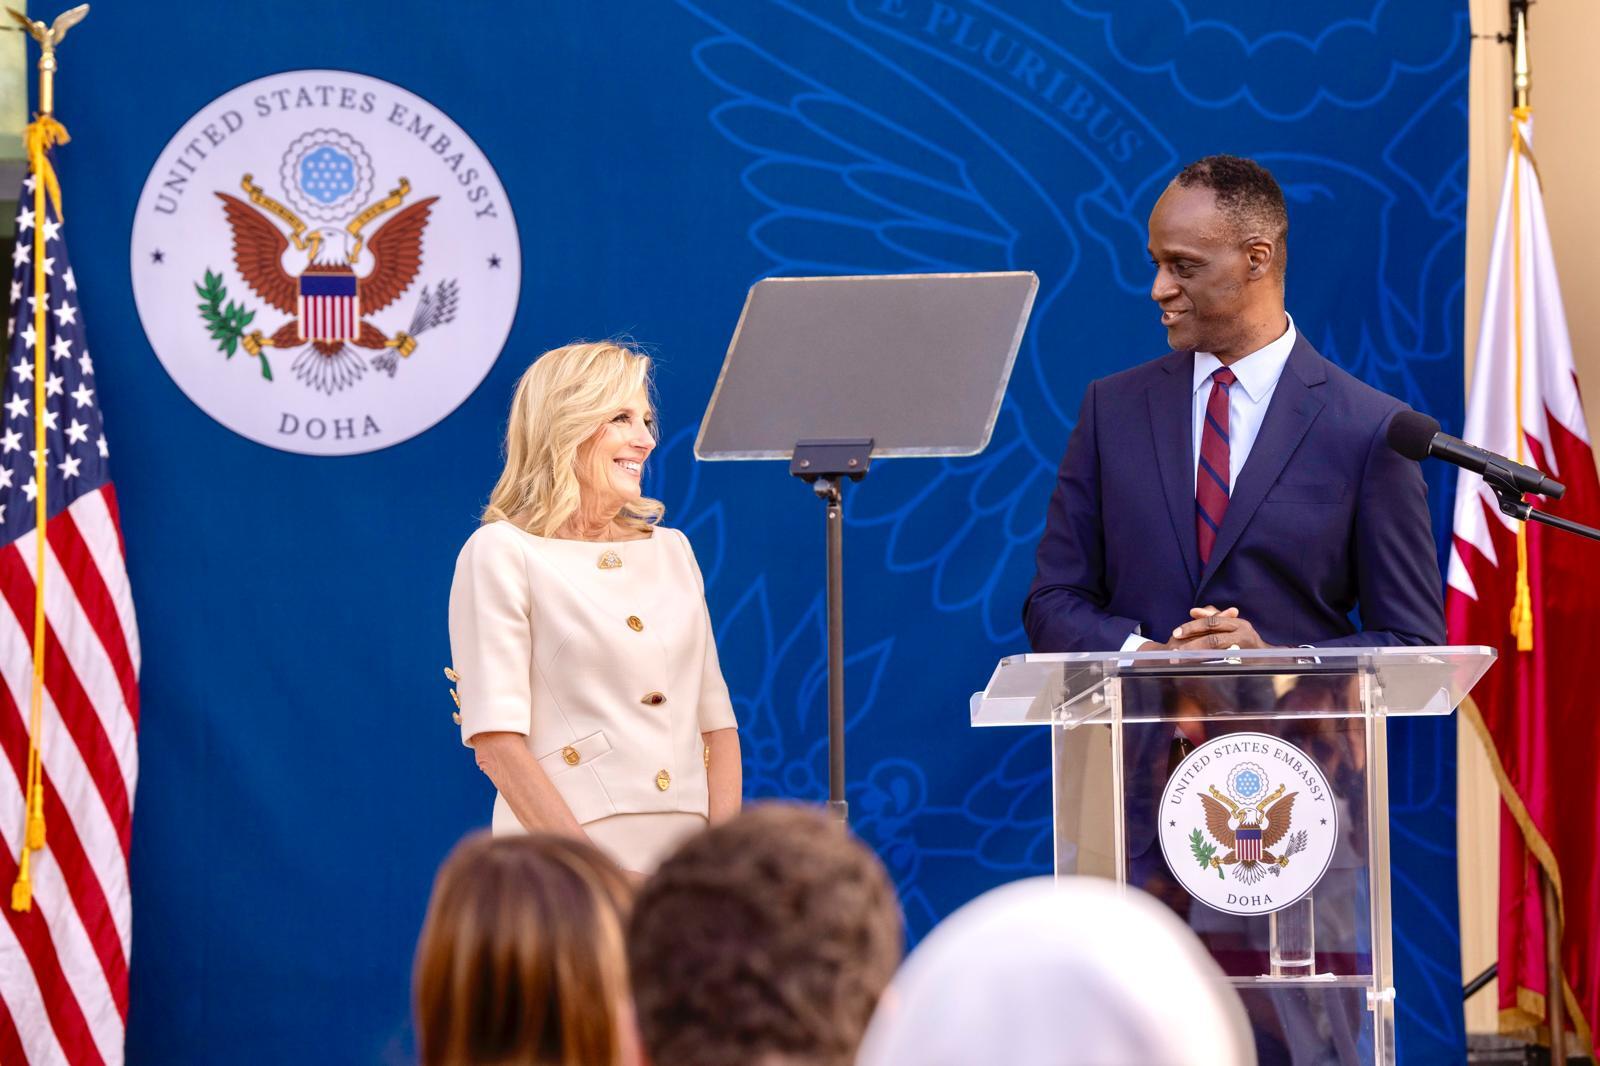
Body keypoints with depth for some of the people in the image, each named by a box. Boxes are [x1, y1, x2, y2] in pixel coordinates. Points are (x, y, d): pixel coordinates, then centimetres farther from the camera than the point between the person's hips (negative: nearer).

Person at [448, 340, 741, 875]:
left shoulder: (671, 551, 17)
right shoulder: (501, 553, -1)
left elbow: (716, 720, 15)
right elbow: (496, 743, -9)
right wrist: (601, 877, -17)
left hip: (683, 853, 5)